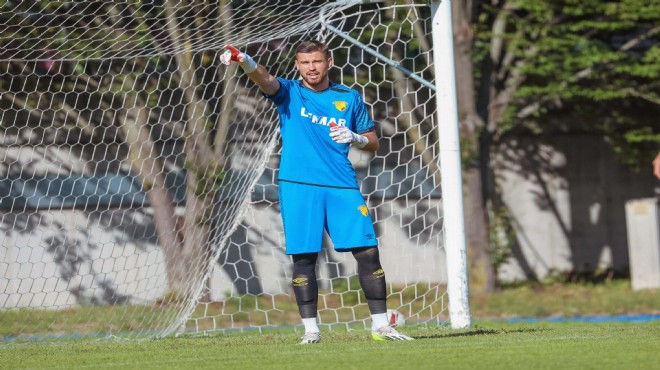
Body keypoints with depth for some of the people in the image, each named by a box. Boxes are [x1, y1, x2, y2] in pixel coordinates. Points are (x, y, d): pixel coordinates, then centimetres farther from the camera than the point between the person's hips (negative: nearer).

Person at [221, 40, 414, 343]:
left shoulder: (349, 98, 11)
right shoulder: (289, 92, 5)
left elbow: (373, 143, 16)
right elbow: (266, 81, -18)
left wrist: (354, 138, -7)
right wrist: (247, 64, -40)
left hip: (342, 187, 2)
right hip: (298, 187, -2)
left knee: (367, 251, -4)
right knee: (303, 258, -3)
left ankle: (380, 324, 4)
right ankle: (310, 328, 5)